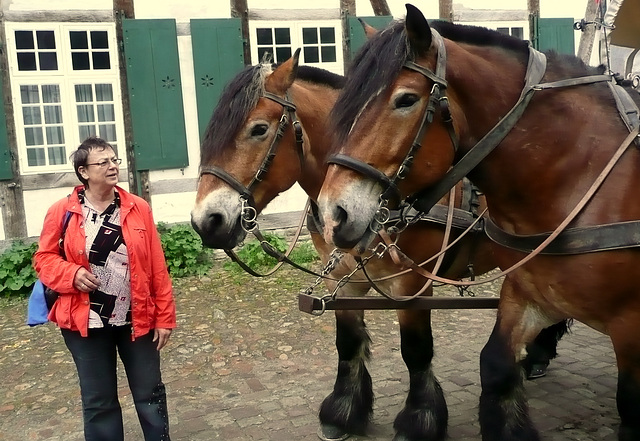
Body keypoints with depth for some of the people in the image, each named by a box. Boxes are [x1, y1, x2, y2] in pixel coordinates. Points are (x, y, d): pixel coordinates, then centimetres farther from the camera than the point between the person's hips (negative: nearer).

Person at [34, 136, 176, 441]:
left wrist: (164, 316, -4)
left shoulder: (138, 209, -3)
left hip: (137, 319, 1)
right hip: (86, 322, 0)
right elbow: (44, 258, 4)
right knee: (98, 400, 14)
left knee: (150, 393, 13)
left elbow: (157, 268, -3)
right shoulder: (61, 212, -5)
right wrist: (71, 274, -17)